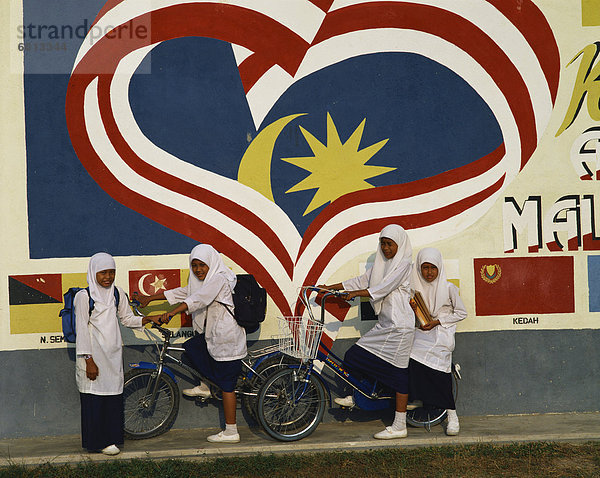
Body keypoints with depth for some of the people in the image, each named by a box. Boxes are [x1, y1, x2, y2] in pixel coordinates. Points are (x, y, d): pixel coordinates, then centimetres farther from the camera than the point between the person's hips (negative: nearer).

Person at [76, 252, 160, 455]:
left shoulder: (117, 293, 9)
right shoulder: (84, 296, -6)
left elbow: (128, 318, 18)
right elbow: (82, 329, -8)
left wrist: (148, 320, 1)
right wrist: (88, 360, -12)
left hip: (113, 354, 5)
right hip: (94, 354, -5)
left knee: (114, 397, 4)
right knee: (94, 398, -4)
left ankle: (110, 438, 12)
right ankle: (96, 441, 4)